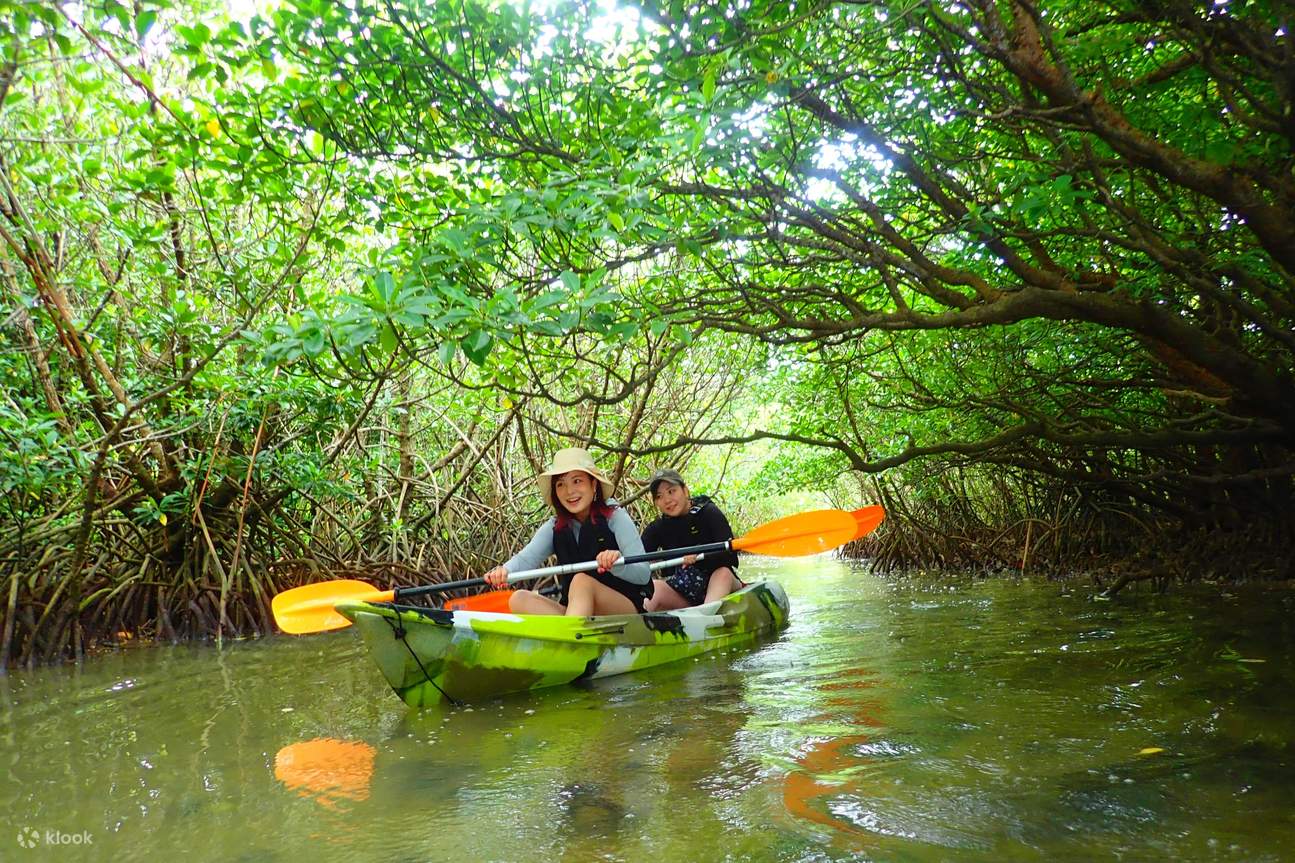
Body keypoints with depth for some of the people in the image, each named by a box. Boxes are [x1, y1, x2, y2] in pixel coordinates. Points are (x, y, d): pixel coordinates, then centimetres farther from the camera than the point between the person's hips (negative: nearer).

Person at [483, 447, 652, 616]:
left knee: (582, 581, -32)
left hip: (629, 611, -5)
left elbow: (644, 575, -12)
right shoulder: (554, 528, 9)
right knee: (519, 599, -17)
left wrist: (617, 565, -34)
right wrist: (504, 570, -34)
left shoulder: (615, 518, -4)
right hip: (574, 612, 5)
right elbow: (526, 558, -10)